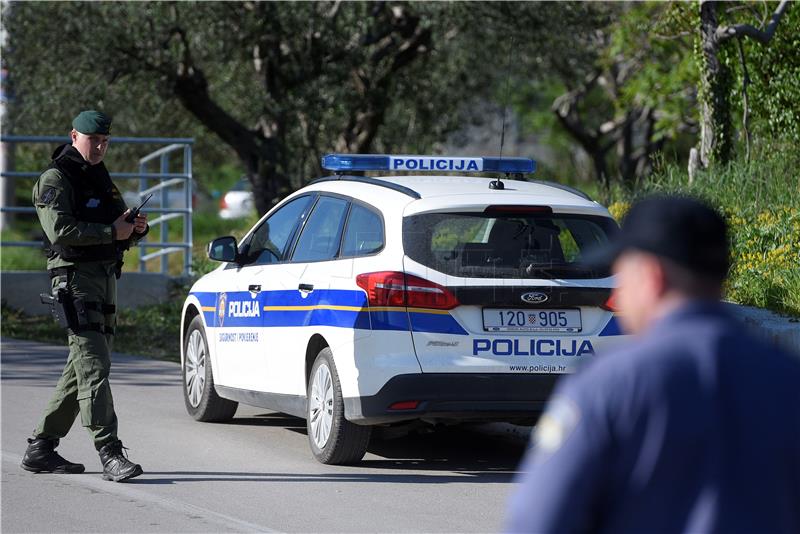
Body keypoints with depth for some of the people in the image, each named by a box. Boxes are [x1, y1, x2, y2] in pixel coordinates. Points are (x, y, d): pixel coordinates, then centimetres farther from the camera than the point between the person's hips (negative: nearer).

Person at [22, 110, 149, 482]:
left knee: (81, 369, 11)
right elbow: (60, 230, -20)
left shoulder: (101, 178, 21)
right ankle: (109, 454, -21)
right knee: (93, 366, -16)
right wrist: (111, 232, -20)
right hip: (74, 276, -9)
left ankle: (41, 448, 18)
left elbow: (120, 232, 25)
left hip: (106, 278, 9)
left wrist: (136, 229, 2)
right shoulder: (56, 179, -6)